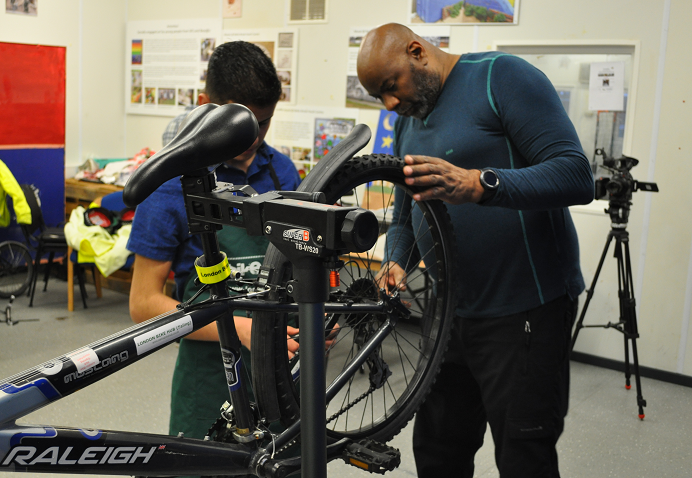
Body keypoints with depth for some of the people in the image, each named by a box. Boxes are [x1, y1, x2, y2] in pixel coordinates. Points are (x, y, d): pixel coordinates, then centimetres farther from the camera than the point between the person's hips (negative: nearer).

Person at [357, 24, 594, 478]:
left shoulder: (503, 77, -12)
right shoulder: (407, 121, 13)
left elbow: (577, 176, -22)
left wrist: (479, 184, -36)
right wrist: (396, 262, -3)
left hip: (525, 315, -7)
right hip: (450, 315, 8)